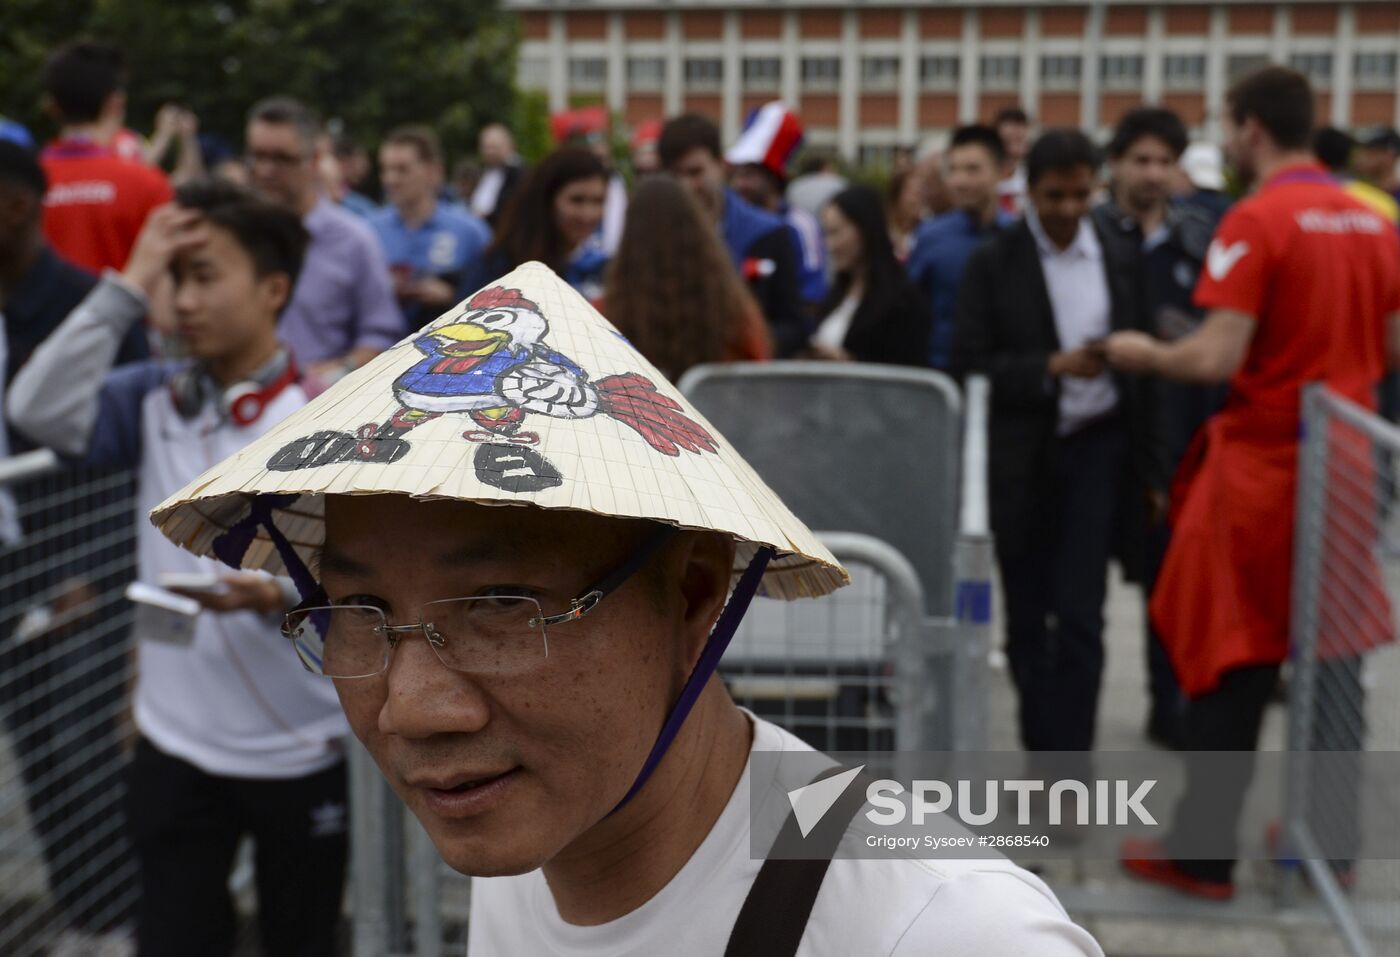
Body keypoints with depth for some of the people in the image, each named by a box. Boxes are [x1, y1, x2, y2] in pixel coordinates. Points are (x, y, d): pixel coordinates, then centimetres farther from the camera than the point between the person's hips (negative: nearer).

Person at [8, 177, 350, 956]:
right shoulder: (157, 397, 0)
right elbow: (39, 411, -16)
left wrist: (281, 595, -33)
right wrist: (128, 287, -15)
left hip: (301, 749, -3)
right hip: (174, 744, 3)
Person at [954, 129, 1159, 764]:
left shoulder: (1118, 258, 6)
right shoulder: (994, 265, -1)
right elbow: (970, 365, -7)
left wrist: (1148, 468, 6)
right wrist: (1052, 367, -20)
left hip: (1096, 450, 0)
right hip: (1022, 457, 0)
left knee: (1080, 616, -6)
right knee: (1027, 616, 9)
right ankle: (1041, 751, 24)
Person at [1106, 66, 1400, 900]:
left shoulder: (1256, 222, -14)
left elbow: (1216, 359, -19)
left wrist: (1143, 354, -2)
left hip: (1264, 467, -6)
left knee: (1232, 663, 3)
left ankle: (1203, 854, 10)